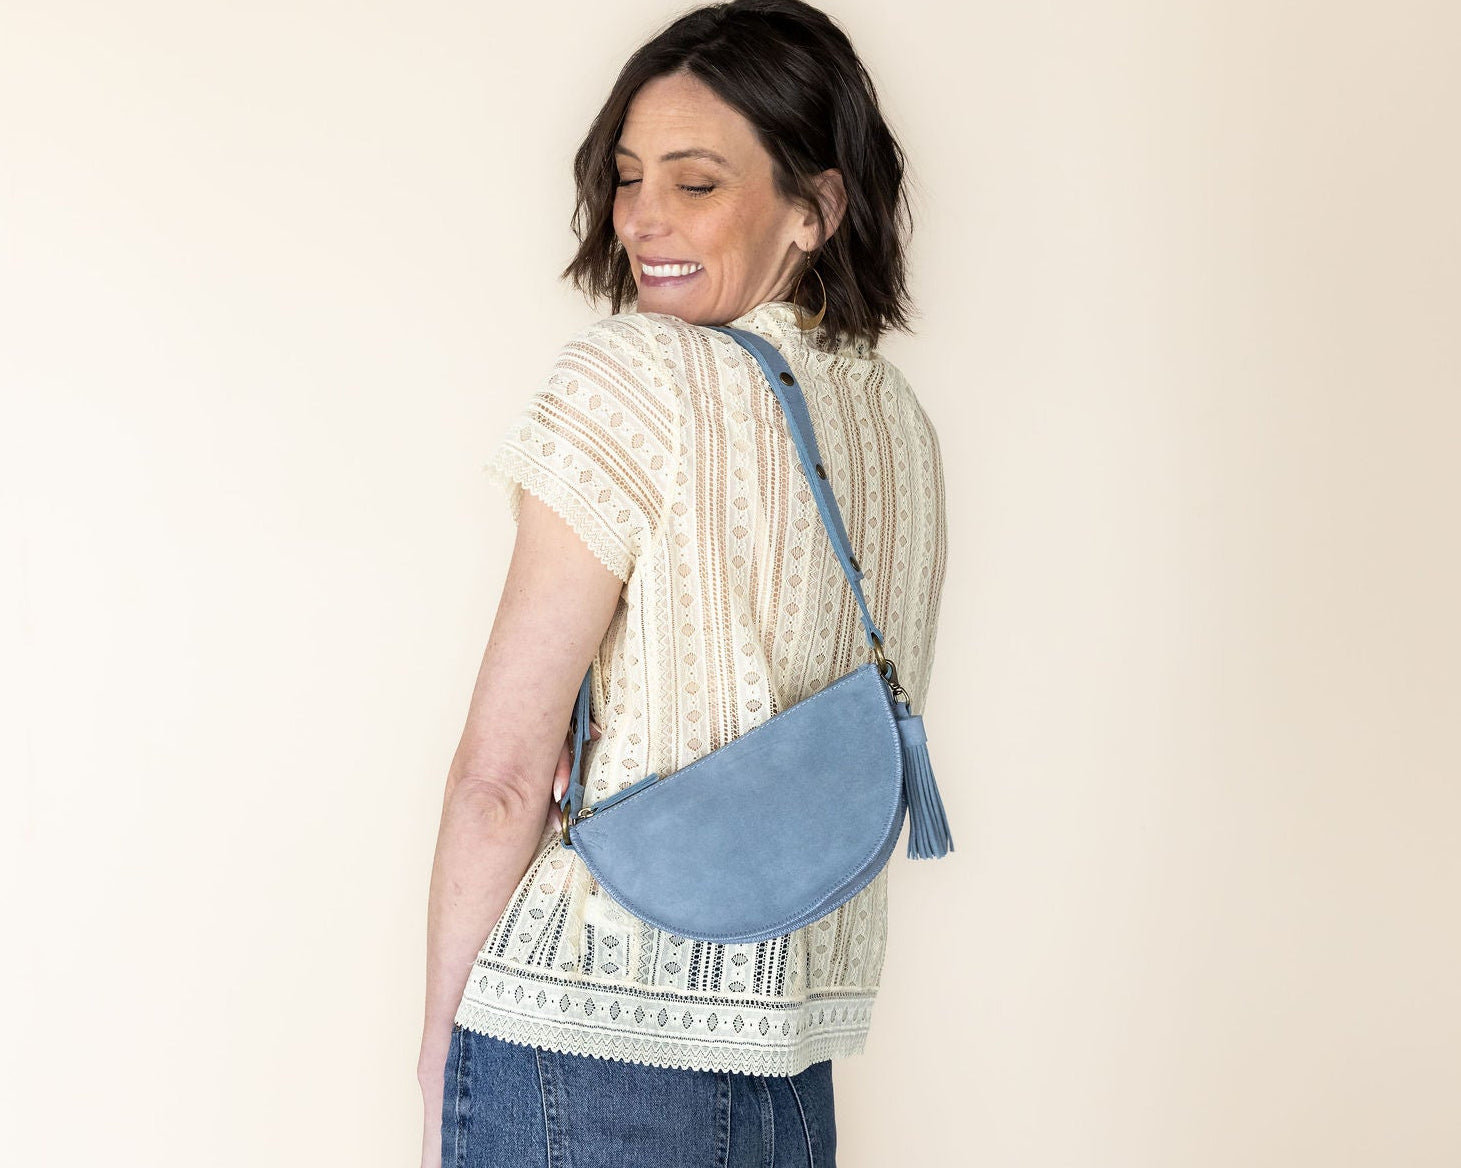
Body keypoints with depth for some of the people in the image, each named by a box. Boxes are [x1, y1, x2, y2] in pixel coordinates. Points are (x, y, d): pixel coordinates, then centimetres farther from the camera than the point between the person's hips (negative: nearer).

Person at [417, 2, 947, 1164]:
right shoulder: (901, 423, 9)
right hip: (796, 1060, 7)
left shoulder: (632, 378, -11)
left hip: (581, 1036, -7)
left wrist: (442, 1048, -4)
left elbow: (503, 775, -12)